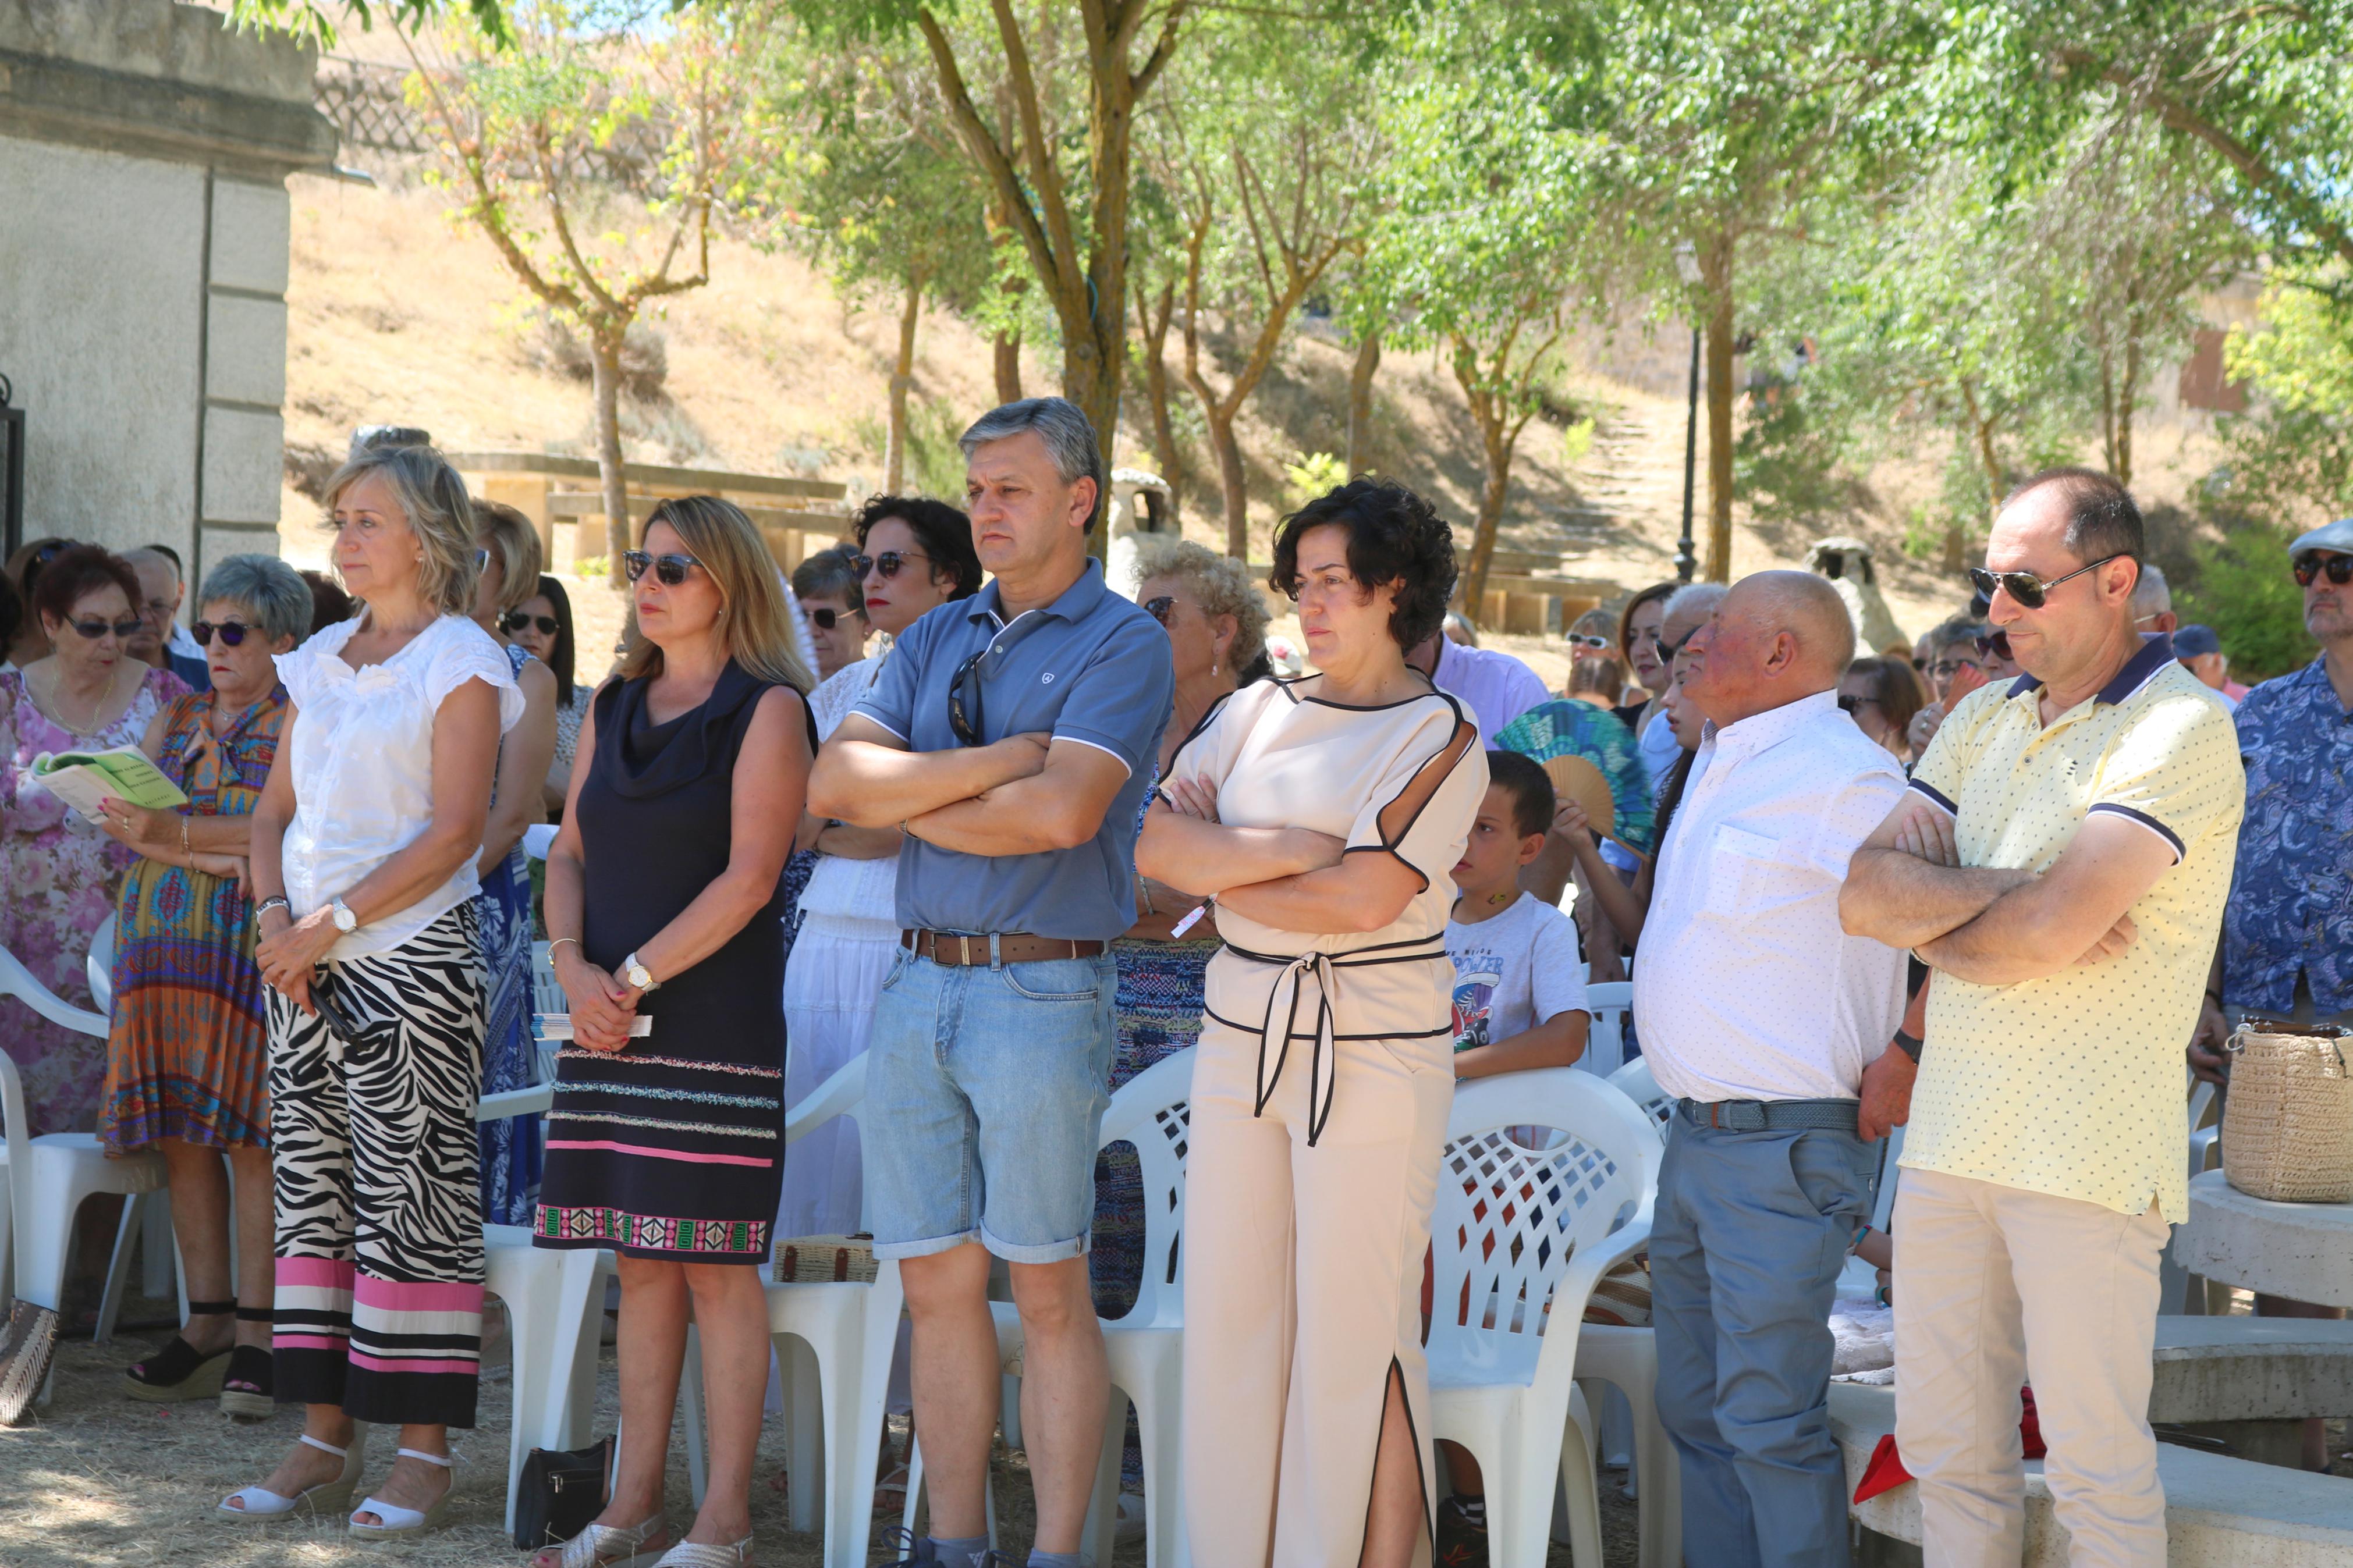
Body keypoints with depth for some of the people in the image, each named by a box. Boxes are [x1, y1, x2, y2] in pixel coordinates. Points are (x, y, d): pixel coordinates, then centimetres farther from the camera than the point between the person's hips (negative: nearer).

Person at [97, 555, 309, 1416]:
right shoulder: (175, 719, 18)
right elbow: (122, 821, 7)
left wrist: (174, 832, -16)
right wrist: (215, 854, -9)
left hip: (254, 946, -5)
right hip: (165, 938, 6)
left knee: (249, 1130, -8)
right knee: (181, 1133, 3)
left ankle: (255, 1330, -4)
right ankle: (206, 1320, 9)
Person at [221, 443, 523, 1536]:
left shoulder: (461, 660, -4)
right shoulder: (320, 661, 16)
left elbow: (453, 831, -12)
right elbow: (275, 810, 17)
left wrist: (332, 923, -15)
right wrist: (274, 915, -2)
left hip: (411, 955, -7)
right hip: (306, 958, 7)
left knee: (411, 1196, -6)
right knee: (311, 1190, 7)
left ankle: (424, 1453, -1)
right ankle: (324, 1441, 13)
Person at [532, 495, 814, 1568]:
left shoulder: (768, 708, -4)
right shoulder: (615, 708, 16)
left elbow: (749, 878, -11)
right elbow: (570, 851, 14)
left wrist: (637, 976, -13)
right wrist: (574, 965, -4)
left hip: (715, 1024, -6)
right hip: (611, 1024, 6)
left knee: (715, 1265, -4)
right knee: (639, 1263, 9)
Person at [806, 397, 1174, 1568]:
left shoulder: (1121, 645, -3)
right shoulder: (937, 640, 16)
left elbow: (1061, 812, -18)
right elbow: (833, 780, 1)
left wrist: (907, 801, -4)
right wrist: (1003, 759, -9)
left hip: (1041, 989, -6)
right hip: (918, 985, 6)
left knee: (1047, 1291, -1)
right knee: (937, 1283, 8)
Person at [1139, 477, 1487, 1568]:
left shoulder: (1439, 736, -4)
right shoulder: (1257, 713, 12)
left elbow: (1364, 899, -16)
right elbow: (1158, 843, -1)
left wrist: (1224, 877, -3)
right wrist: (1296, 846, -12)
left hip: (1375, 1057, -5)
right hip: (1243, 1034, 5)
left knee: (1356, 1336, -3)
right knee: (1227, 1319, 6)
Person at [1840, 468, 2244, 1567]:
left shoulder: (2180, 729, -9)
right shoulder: (1985, 718, 14)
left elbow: (2050, 929, -20)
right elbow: (1862, 893, 4)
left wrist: (1928, 922, -1)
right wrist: (2013, 893, -12)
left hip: (2088, 1152, -7)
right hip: (1952, 1132, 7)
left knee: (2096, 1469, 0)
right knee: (1944, 1447, 11)